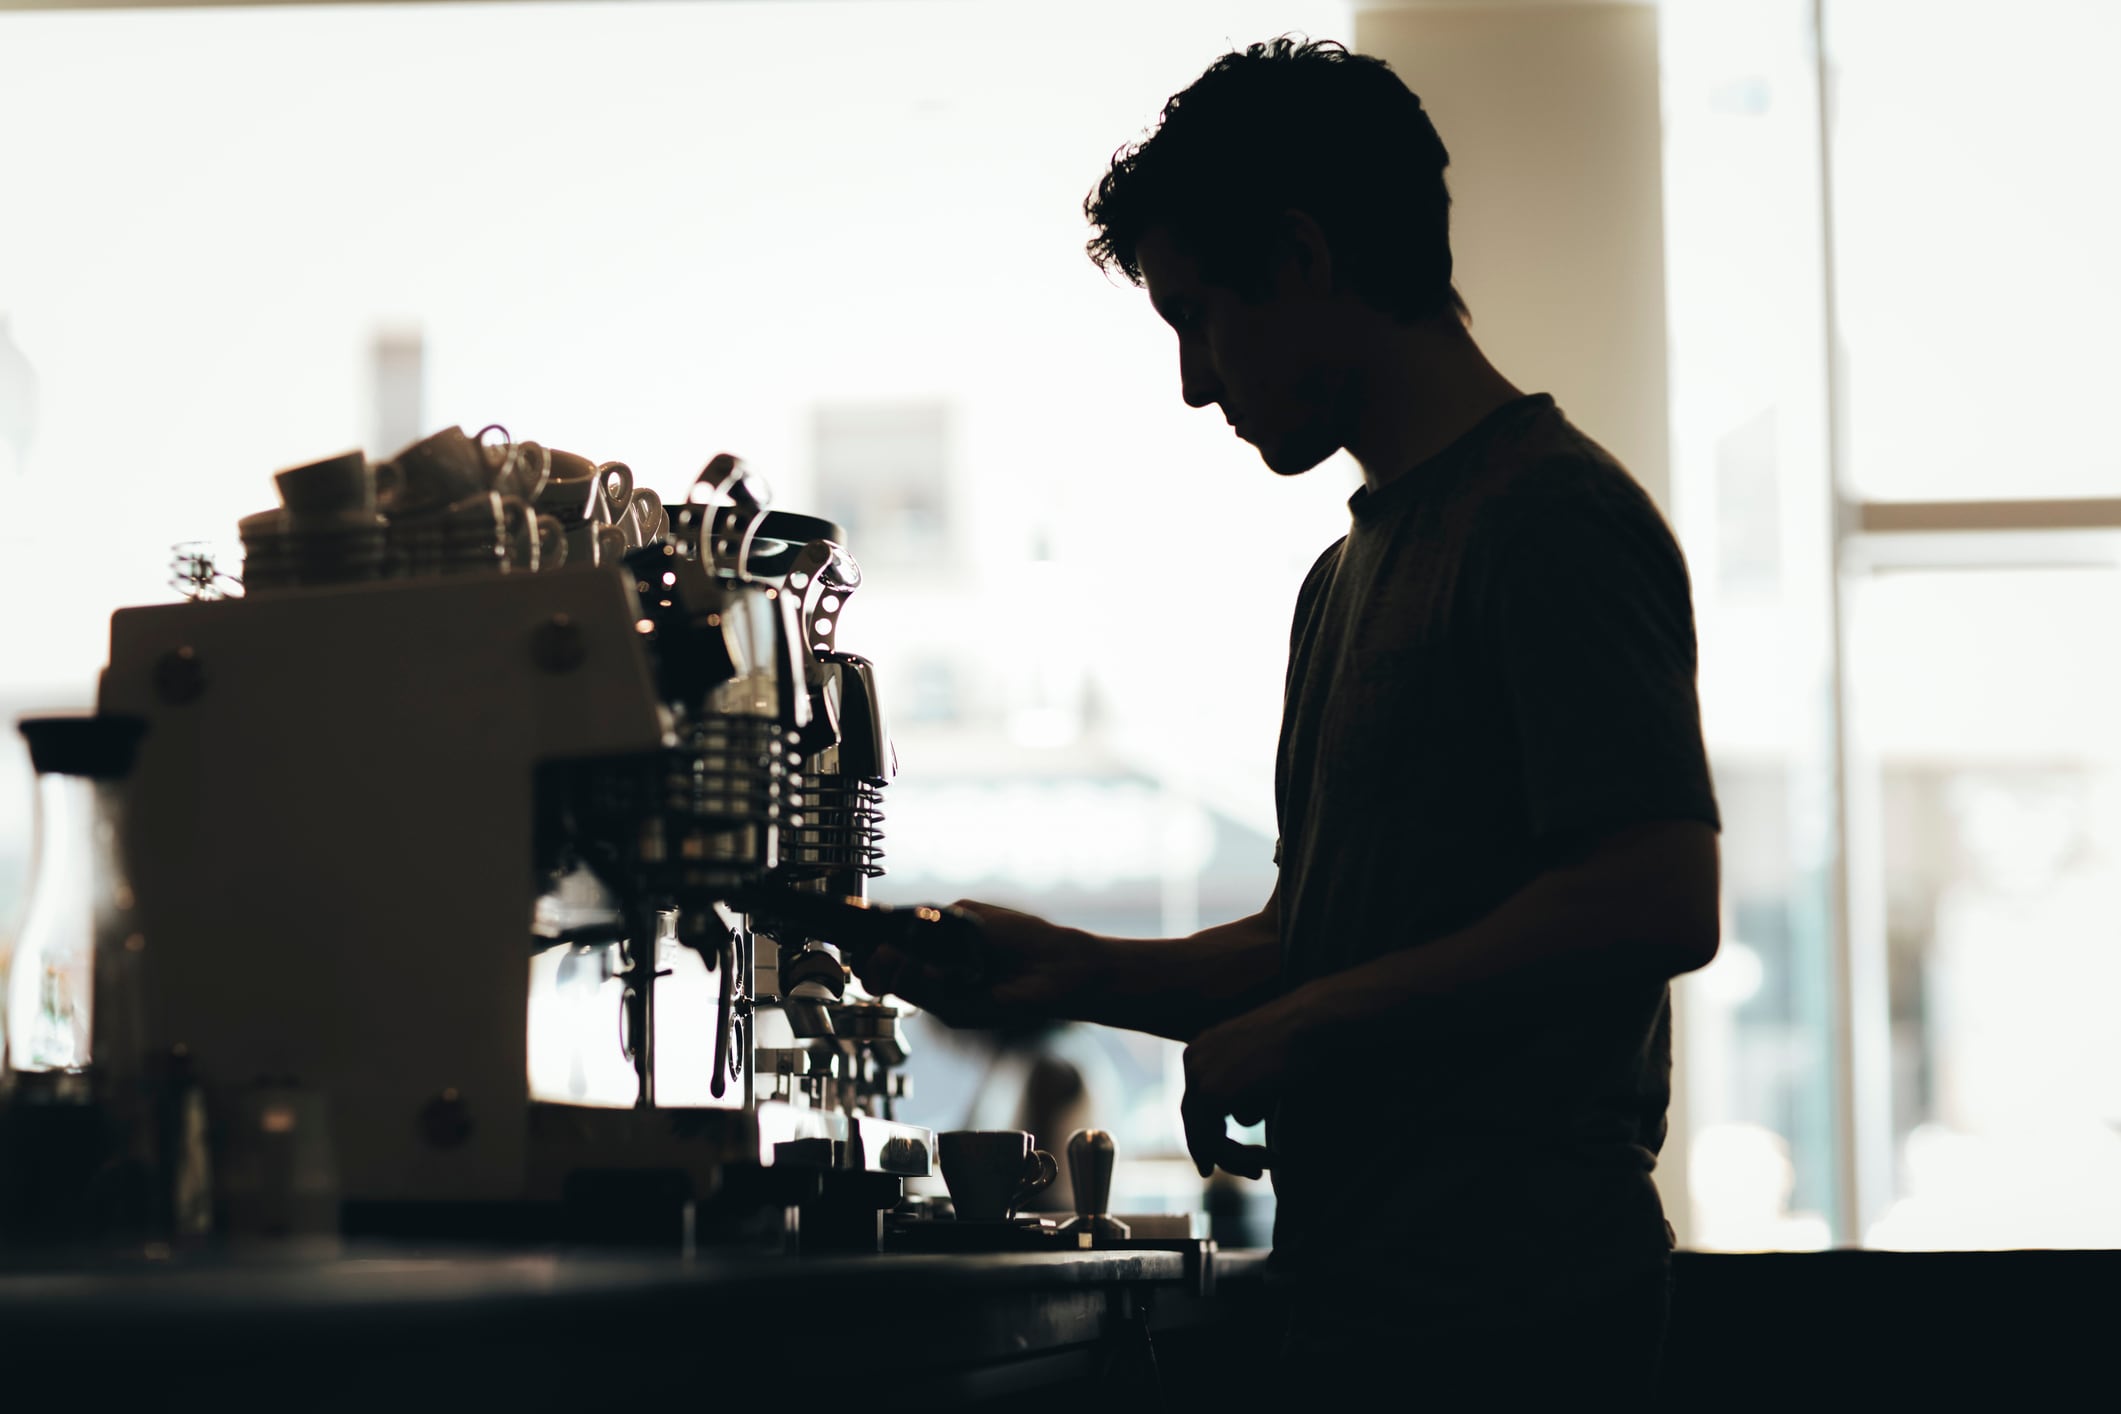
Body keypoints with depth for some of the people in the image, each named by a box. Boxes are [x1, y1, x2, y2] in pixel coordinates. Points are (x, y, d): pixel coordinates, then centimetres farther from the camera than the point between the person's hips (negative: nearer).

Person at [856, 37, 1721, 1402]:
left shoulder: (1553, 514, -10)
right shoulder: (1350, 575, 19)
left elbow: (1660, 901, -20)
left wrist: (1305, 1028, -14)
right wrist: (1077, 971, 10)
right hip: (1362, 1288, 9)